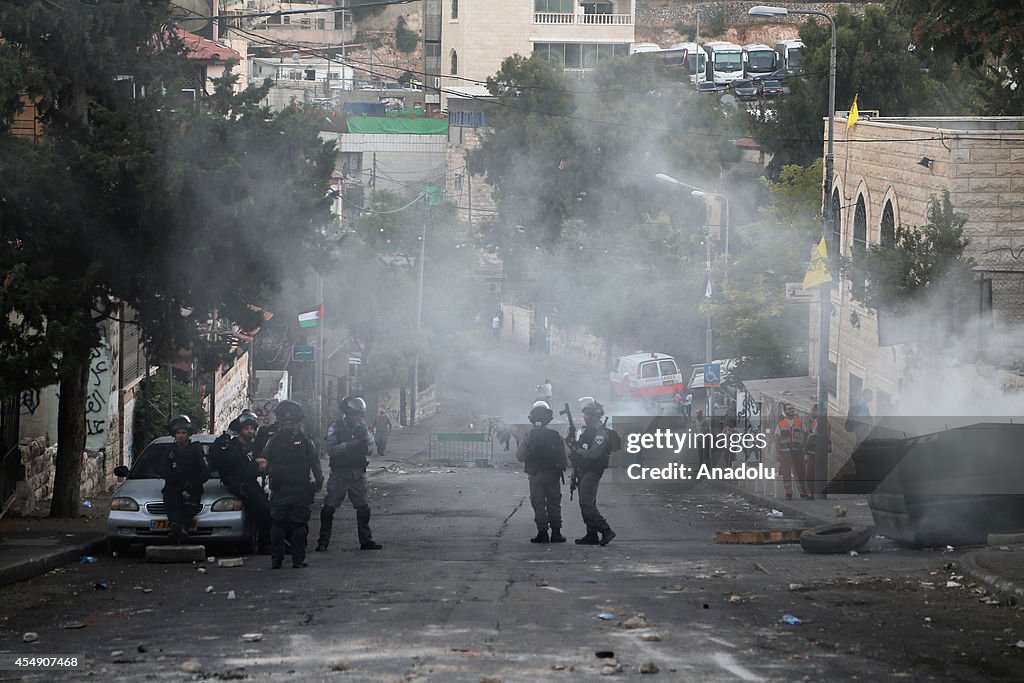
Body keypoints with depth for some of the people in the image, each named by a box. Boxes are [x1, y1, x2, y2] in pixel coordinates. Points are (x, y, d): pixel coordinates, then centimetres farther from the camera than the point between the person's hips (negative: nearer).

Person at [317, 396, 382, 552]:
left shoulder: (362, 427, 6)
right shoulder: (335, 427, -7)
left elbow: (370, 449, 4)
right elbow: (330, 450, -16)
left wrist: (364, 445, -18)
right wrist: (349, 444, -26)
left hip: (358, 474, 4)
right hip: (339, 473, -4)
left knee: (363, 507, 7)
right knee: (329, 508, -4)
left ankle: (366, 540, 16)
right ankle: (323, 541, 3)